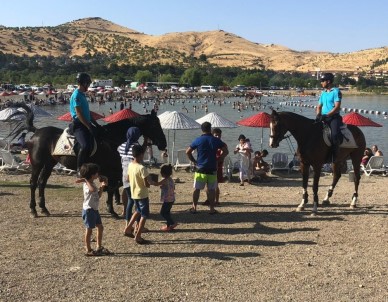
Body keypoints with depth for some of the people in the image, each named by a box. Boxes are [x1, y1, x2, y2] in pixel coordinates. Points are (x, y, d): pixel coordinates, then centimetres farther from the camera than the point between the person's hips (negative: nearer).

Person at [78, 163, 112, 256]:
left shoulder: (93, 183, 11)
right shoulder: (87, 185, -19)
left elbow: (98, 195, 18)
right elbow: (93, 190, -43)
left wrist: (102, 186, 7)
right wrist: (86, 180, -33)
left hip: (94, 209, 10)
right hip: (89, 210, -10)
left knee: (100, 227, 15)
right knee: (89, 230, 0)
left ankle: (99, 247, 27)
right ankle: (88, 250, 10)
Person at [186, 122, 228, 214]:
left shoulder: (198, 140, -1)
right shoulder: (216, 140, 1)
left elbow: (188, 152, -1)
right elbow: (226, 151, 0)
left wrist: (194, 161, 6)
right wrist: (218, 159, 5)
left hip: (200, 169, 0)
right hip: (212, 169, 0)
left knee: (197, 189, 8)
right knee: (211, 189, 7)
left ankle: (194, 208, 11)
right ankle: (212, 208, 10)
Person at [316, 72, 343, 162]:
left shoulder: (336, 91, -5)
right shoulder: (323, 93, 17)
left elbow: (337, 107, -14)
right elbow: (319, 106, 21)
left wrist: (326, 115, -22)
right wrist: (318, 115, -1)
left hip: (334, 117, -8)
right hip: (324, 118, 8)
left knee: (334, 135, -29)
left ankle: (334, 157, -23)